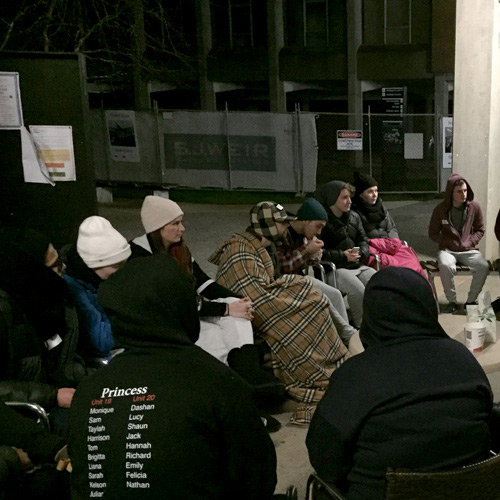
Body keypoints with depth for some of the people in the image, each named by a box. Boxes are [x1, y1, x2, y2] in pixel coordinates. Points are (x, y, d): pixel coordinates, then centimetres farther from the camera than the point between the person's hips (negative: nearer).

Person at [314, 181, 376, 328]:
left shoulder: (353, 217, 15)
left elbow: (363, 240, 20)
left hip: (358, 265, 7)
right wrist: (343, 256, -18)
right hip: (335, 268, -7)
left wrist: (361, 252, -4)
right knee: (358, 290, -30)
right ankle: (360, 325, -8)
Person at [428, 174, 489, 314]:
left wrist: (470, 242, -6)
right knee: (446, 266, -36)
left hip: (468, 250, 2)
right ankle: (452, 302, -18)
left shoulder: (474, 207, 1)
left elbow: (480, 230, 11)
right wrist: (448, 243, -10)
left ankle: (471, 301, -9)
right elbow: (433, 233, 6)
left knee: (483, 266, -28)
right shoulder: (440, 210, -3)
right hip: (447, 250, -2)